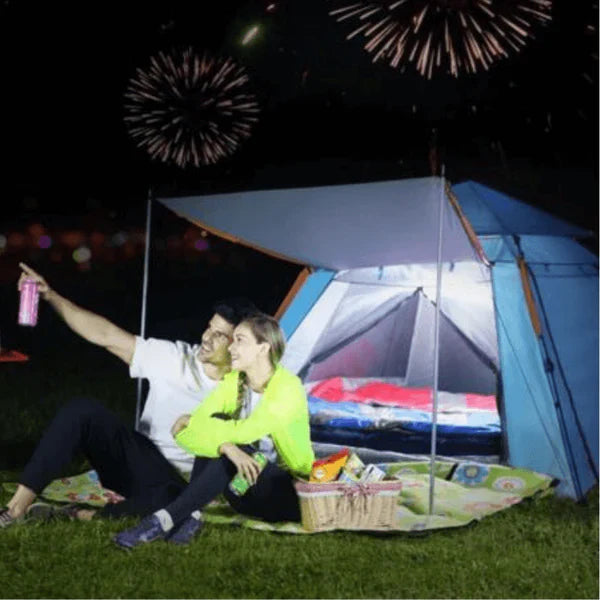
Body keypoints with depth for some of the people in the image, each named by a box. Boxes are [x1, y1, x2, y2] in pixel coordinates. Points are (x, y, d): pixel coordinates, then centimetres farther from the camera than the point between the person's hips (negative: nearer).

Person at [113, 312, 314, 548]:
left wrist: (191, 423, -17)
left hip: (288, 495, -5)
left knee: (235, 443, -33)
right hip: (247, 493, 6)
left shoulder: (288, 388, -19)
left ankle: (164, 520, -37)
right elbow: (185, 433, -14)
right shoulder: (233, 381, -2)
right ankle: (191, 516, -25)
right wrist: (226, 447, -35)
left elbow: (244, 432, -32)